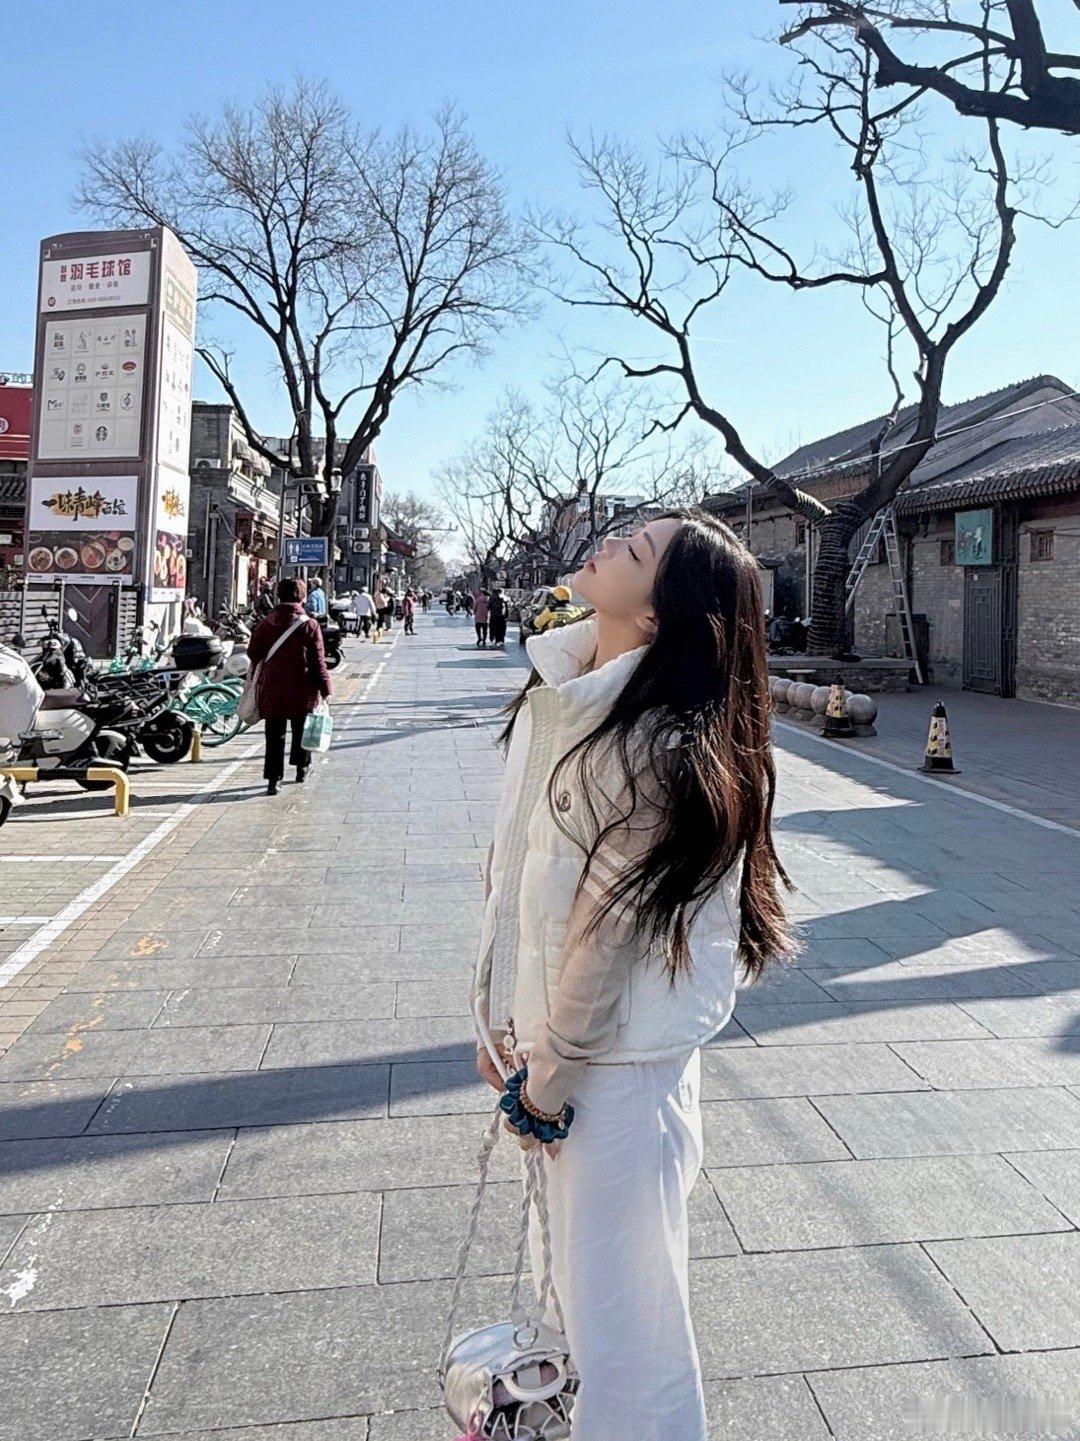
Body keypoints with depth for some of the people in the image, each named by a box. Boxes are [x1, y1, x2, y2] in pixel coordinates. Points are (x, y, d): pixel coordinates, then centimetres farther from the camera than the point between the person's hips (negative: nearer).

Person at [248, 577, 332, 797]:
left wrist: (260, 677, 25)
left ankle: (273, 778, -1)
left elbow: (253, 653, 7)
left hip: (272, 689, 2)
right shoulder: (310, 625, -9)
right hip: (302, 690, -1)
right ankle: (301, 766, 33)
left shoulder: (266, 623, -1)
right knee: (301, 729, 19)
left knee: (275, 733, 6)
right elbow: (318, 661, -8)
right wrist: (325, 688, -2)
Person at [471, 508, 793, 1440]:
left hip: (618, 1059, -8)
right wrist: (502, 1019, 8)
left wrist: (550, 1075, -9)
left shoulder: (656, 748, -27)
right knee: (562, 1268, 29)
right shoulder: (556, 693, -1)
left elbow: (605, 932, -20)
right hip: (550, 1033, 9)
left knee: (618, 1303, 11)